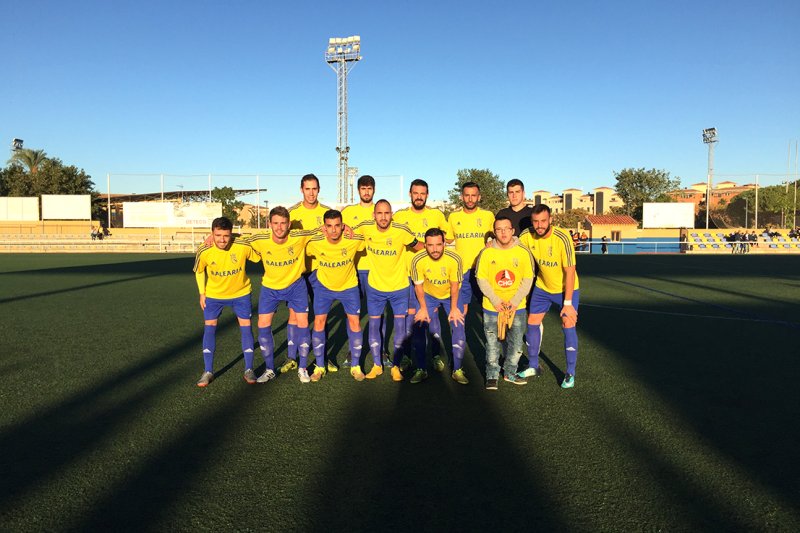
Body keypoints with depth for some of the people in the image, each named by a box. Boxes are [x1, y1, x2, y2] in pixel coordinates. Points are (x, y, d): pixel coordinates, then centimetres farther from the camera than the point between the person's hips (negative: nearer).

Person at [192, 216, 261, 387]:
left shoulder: (243, 246, -28)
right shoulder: (204, 251, -23)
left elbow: (260, 257, -8)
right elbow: (199, 271, -2)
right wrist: (202, 293, -1)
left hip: (240, 293, -1)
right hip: (214, 294, 1)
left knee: (246, 327, -2)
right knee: (209, 327, -2)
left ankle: (248, 370, 11)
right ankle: (208, 371, 10)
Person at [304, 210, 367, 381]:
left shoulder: (354, 240, -27)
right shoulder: (314, 243, -25)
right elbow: (303, 254, -3)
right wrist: (314, 272, -2)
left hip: (349, 286, 0)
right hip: (324, 285, 0)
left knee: (354, 322, -2)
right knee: (319, 322, -2)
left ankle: (355, 366, 15)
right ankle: (319, 366, 13)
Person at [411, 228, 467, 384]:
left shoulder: (454, 259, -31)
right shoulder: (418, 260, -29)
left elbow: (455, 285, -16)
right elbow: (418, 286, -13)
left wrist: (454, 308, -10)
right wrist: (423, 309, -9)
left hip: (450, 295, 0)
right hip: (428, 295, 1)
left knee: (458, 328, -10)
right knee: (419, 329, -8)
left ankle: (457, 370, 5)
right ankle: (421, 369, 8)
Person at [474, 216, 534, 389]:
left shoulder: (523, 252, -4)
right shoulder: (487, 252, -6)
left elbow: (528, 279, -1)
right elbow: (481, 279, -4)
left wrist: (515, 301, -10)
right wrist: (496, 301, -11)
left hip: (517, 307, 1)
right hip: (492, 306, -1)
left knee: (516, 344, 9)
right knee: (492, 344, 3)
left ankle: (510, 373, 30)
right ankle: (492, 375, 21)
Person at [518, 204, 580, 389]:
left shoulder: (562, 238, -29)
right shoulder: (527, 236, -15)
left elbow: (570, 271, -25)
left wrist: (567, 303, -24)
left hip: (566, 288, -4)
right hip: (542, 287, 5)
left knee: (568, 327, -8)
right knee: (532, 323, 7)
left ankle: (570, 374, 9)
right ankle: (533, 367, 25)